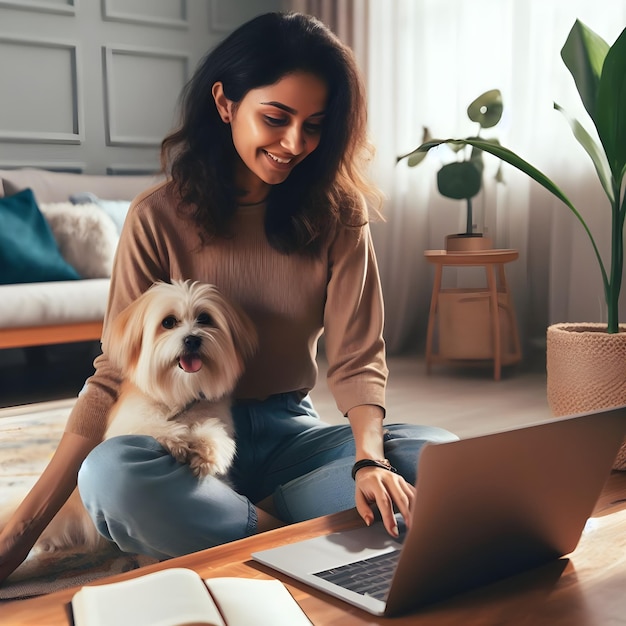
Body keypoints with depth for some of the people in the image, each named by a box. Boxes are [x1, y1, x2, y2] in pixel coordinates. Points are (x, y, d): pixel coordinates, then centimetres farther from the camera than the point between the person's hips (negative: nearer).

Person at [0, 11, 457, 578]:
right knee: (111, 474, -35)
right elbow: (117, 377, -8)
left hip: (291, 432, 3)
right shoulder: (160, 218, -7)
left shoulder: (336, 214, 0)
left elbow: (357, 357, -5)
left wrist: (369, 459, -27)